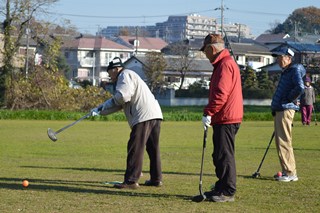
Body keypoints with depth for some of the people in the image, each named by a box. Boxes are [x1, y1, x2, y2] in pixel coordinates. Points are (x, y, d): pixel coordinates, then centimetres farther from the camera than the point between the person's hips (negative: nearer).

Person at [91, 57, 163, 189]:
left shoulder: (125, 75, 0)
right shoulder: (129, 77, 30)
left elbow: (122, 97, -16)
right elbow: (117, 103, 24)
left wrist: (108, 103, 5)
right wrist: (99, 110, 13)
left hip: (144, 116, -10)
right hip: (155, 115, 10)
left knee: (135, 148, -10)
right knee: (153, 148, 14)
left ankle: (131, 181, -11)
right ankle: (156, 179, 20)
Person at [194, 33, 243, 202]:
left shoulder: (225, 64, -15)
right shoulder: (222, 63, 19)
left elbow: (221, 93, -23)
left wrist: (208, 112, -20)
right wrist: (211, 113, 19)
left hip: (226, 119, -11)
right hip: (223, 119, 11)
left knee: (224, 155, -7)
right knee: (219, 155, 15)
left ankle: (228, 192, -4)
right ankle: (221, 188, 22)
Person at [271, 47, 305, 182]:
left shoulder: (295, 71, -10)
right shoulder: (285, 72, 20)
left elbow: (300, 88, -26)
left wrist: (290, 99, -13)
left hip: (286, 110, -10)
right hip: (279, 110, 10)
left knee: (284, 142, -10)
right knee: (280, 143, 12)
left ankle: (290, 173, -8)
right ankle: (286, 171, 18)